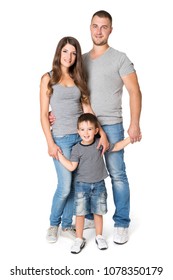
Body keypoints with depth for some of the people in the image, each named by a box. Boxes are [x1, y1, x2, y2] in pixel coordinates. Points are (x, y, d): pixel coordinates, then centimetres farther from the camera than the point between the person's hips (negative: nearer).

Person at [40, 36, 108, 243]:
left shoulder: (78, 78, 11)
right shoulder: (48, 79, 0)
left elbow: (87, 109, 8)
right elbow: (44, 115, -3)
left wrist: (102, 133, -3)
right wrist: (50, 143, -10)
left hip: (82, 136, 4)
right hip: (61, 138, -4)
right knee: (65, 187, -6)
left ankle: (67, 225, 23)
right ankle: (54, 224, 19)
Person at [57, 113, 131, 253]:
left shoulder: (100, 143, -2)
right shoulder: (77, 148, -8)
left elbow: (115, 147, 12)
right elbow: (71, 167, -9)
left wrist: (130, 138, 6)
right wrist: (59, 154, -14)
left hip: (99, 185, 2)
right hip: (82, 185, -1)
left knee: (98, 212, 10)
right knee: (80, 213, 2)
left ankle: (99, 237, 27)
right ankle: (79, 239, 16)